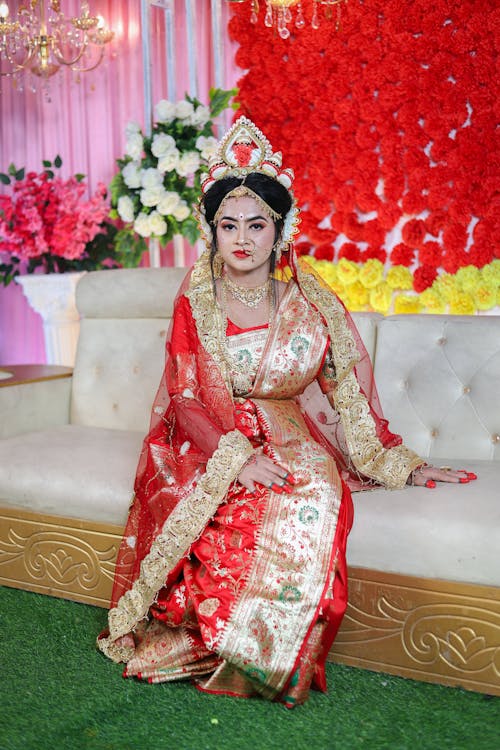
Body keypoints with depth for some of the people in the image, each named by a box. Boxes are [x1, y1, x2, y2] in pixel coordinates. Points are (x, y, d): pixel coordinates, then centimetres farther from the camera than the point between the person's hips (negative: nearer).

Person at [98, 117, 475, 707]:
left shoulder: (313, 304, 3)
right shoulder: (195, 303, 3)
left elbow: (353, 394, 8)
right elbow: (188, 399, -4)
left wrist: (401, 465, 5)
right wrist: (239, 457, -21)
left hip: (293, 441, 1)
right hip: (210, 443, -1)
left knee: (317, 490, -32)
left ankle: (253, 648, -18)